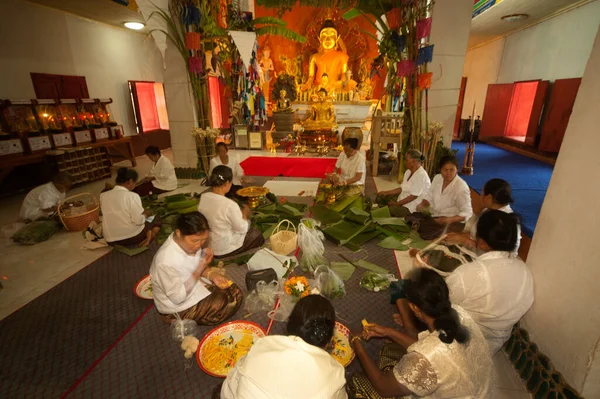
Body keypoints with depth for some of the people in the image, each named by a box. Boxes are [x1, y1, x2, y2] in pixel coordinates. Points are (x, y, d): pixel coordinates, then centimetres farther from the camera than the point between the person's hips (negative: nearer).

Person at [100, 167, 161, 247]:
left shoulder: (103, 195, 1)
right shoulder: (132, 196, -16)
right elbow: (138, 221, -18)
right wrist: (145, 214, 3)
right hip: (132, 237, -6)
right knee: (157, 219, 19)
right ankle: (147, 240, -5)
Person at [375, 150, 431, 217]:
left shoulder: (421, 175, -22)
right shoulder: (408, 172, 9)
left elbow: (413, 196, -23)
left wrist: (397, 204, -19)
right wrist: (386, 193, 6)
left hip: (412, 208, -10)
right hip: (403, 200, 10)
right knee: (380, 198, 5)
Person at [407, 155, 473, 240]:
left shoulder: (462, 187, -16)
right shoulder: (437, 178, 3)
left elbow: (467, 213, -17)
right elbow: (429, 196, 12)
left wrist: (449, 220, -34)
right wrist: (422, 204, -11)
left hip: (453, 222, -6)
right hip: (434, 216, 6)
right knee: (411, 217, -16)